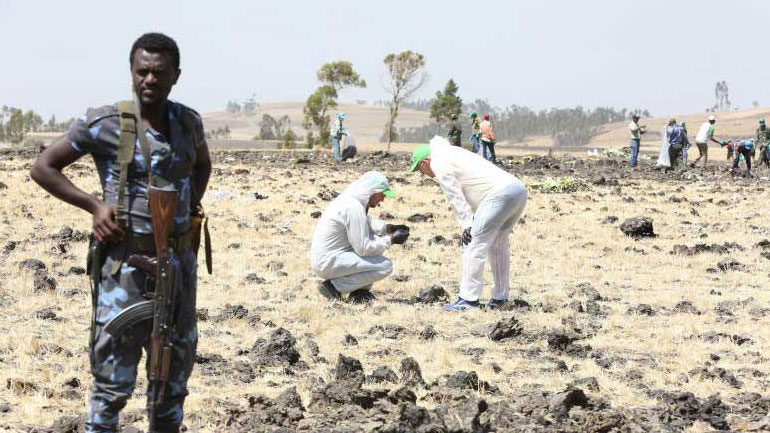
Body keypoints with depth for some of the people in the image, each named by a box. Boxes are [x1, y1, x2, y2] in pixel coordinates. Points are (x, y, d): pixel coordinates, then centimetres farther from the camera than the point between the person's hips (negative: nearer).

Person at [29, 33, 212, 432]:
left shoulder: (188, 122, 4)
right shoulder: (104, 123, -11)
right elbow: (43, 168, -3)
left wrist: (192, 209, 11)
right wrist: (95, 205, -11)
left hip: (179, 260, 5)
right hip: (126, 261, -5)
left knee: (175, 369, 14)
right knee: (113, 378, -3)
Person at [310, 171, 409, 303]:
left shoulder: (348, 198, 9)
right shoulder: (354, 208, -21)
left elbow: (367, 222, 29)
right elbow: (363, 249, -19)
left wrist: (388, 228, 13)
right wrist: (391, 239, -9)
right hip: (327, 265, -10)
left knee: (376, 239, 17)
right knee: (385, 266, -13)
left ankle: (360, 291, 12)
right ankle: (334, 286, -7)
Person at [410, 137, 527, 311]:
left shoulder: (438, 162, 3)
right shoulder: (453, 154, 32)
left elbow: (455, 196, -5)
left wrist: (466, 224, -7)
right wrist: (469, 223, 19)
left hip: (500, 192, -10)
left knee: (474, 243, -7)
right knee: (498, 244, 20)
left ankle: (468, 298, -9)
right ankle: (500, 297, 23)